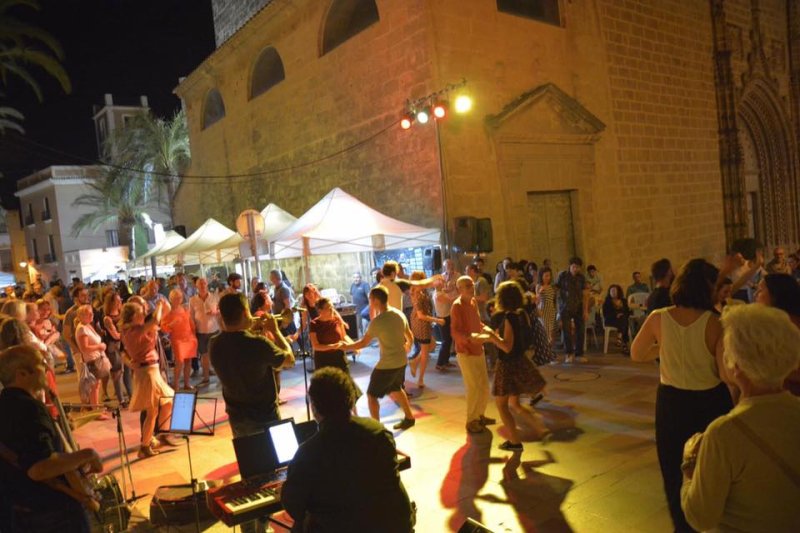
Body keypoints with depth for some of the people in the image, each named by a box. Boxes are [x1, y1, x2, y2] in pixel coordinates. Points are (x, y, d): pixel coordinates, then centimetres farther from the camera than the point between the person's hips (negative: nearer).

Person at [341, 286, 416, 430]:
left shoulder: (377, 321, -20)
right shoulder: (400, 314, 1)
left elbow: (363, 343, -13)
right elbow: (410, 338, 11)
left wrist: (346, 345, 2)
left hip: (387, 364, -7)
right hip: (401, 361, 8)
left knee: (372, 395, 7)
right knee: (396, 389, 30)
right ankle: (409, 418, 38)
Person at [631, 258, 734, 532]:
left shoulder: (658, 318, -11)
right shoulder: (715, 323, -18)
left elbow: (636, 354, 2)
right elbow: (726, 374, -18)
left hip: (672, 402, 1)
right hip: (710, 403, -1)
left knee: (674, 470, 20)